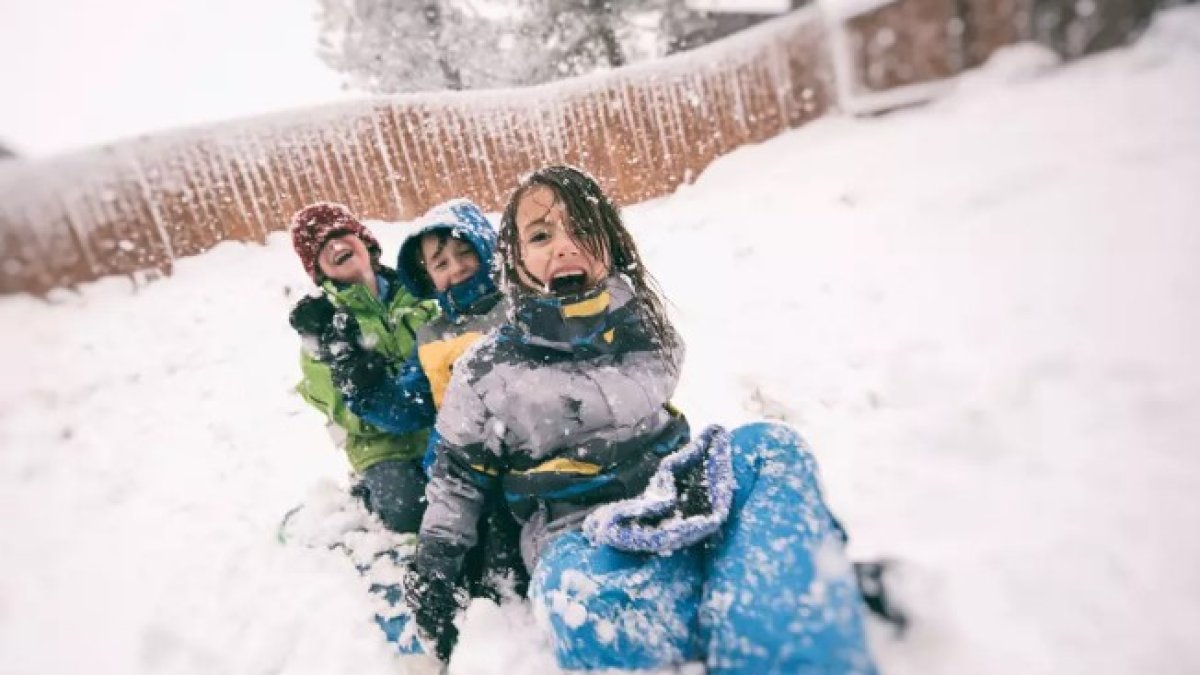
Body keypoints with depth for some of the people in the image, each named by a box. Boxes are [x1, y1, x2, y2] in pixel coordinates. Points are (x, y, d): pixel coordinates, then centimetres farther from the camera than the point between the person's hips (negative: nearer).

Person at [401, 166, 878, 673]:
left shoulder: (641, 326, 4)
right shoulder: (485, 371, -4)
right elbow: (458, 474, 7)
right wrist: (434, 569, 4)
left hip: (676, 500, 4)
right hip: (580, 534, -4)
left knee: (774, 446, -18)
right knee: (577, 601, -38)